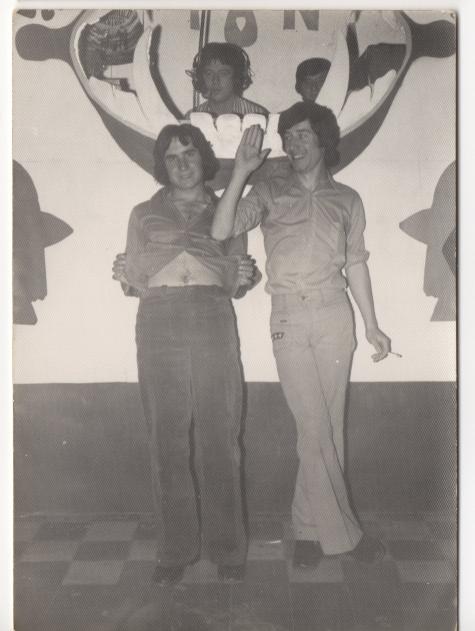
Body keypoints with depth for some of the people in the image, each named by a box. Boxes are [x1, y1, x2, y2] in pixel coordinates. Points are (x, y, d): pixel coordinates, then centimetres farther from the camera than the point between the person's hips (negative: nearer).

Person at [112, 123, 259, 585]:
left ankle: (226, 547, 11)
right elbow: (135, 282, 11)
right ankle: (175, 550, 12)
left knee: (218, 437, -2)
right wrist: (124, 274, -10)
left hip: (213, 324, 0)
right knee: (167, 439, 0)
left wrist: (241, 275, -7)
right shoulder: (144, 214, 17)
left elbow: (231, 285, 15)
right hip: (159, 324, 0)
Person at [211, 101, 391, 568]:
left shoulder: (346, 199, 13)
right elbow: (221, 231, -7)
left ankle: (309, 528, 18)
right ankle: (341, 532, 9)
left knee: (327, 428, 4)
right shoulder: (269, 192, 7)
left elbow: (356, 264, 14)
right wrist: (240, 171, -13)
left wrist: (371, 325, 11)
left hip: (334, 316, 2)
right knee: (315, 428, -4)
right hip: (288, 319, -2)